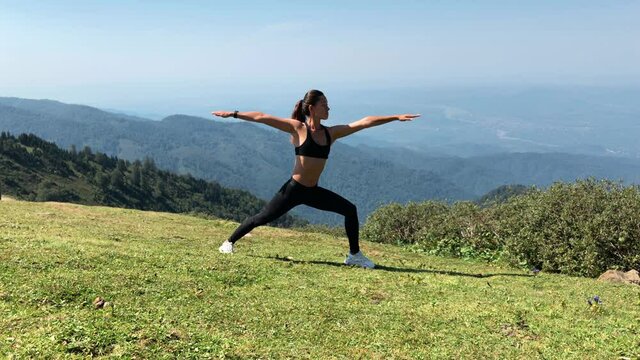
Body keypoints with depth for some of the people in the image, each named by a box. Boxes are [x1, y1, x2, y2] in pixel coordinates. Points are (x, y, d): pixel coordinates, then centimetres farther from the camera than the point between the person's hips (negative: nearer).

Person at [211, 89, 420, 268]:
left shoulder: (331, 133, 3)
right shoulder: (298, 128, -10)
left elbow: (365, 122, 2)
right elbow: (262, 118, -12)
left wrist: (396, 118, 2)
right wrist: (234, 114, -17)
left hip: (313, 191, 5)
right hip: (294, 189, -5)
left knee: (350, 210, -1)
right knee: (264, 218, -1)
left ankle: (354, 255, 12)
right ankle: (229, 242, 22)